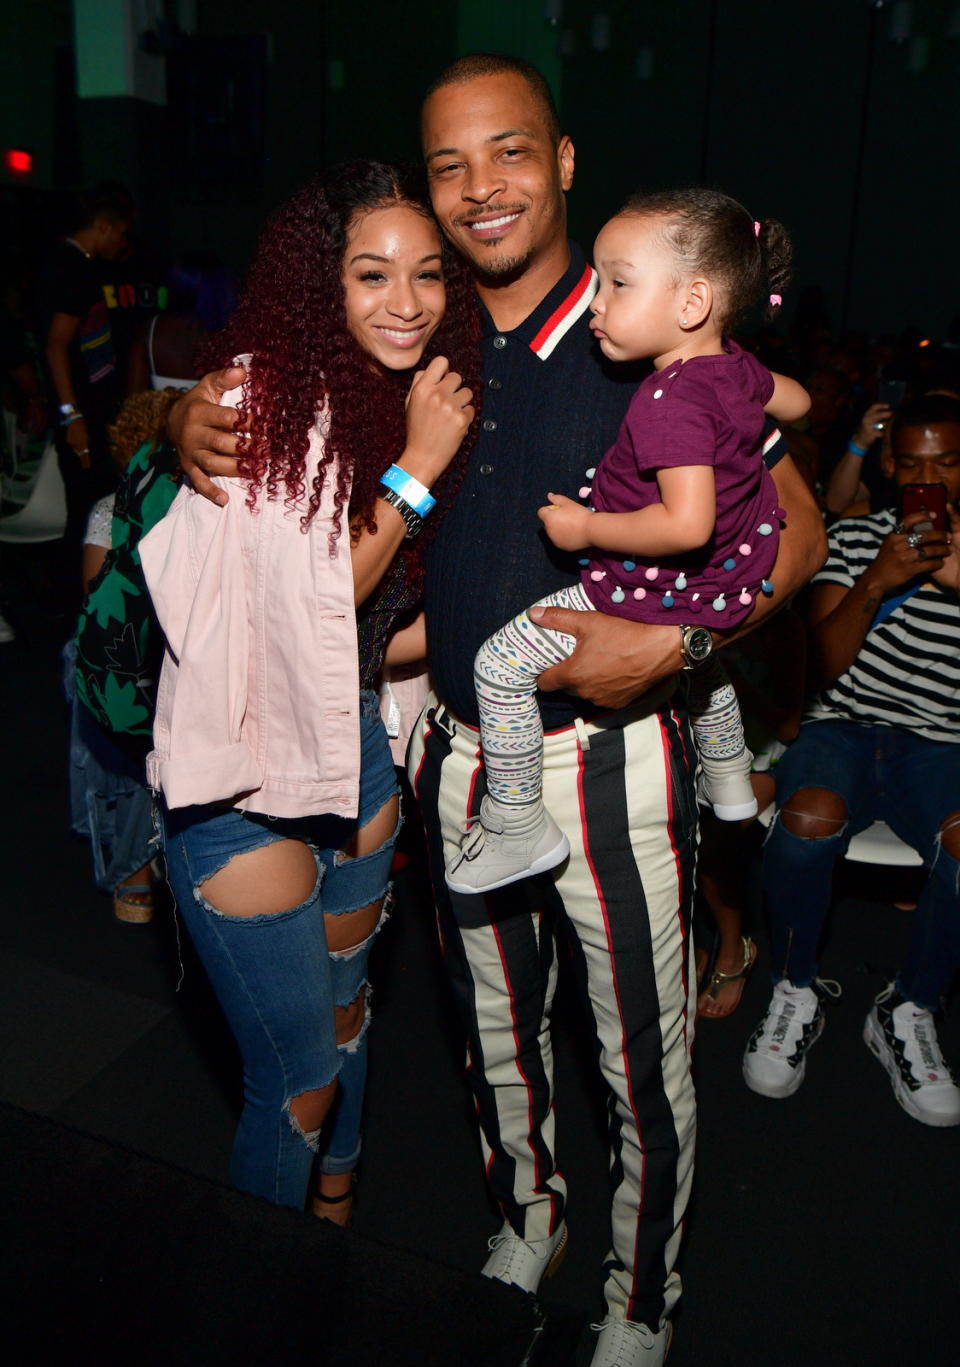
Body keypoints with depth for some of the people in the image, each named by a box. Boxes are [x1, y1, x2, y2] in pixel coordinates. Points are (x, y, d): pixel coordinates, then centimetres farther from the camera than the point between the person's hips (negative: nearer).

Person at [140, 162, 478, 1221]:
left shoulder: (415, 399, 4)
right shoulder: (263, 400, -19)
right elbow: (314, 605, -20)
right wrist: (416, 467, -20)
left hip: (356, 742, 7)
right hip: (245, 774, -7)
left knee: (345, 1011, 25)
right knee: (298, 1078, 4)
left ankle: (336, 1213, 53)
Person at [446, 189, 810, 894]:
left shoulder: (669, 400, -29)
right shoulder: (735, 366, -2)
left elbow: (687, 525, -37)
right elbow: (796, 401, 18)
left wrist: (586, 529, -26)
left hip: (659, 594, -9)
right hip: (727, 589, 10)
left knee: (499, 665, -5)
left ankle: (519, 830, 5)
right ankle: (732, 783, 60)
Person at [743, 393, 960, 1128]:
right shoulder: (853, 537, 11)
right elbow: (829, 664, 1)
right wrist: (874, 584, -16)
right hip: (844, 724, 0)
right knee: (810, 817, -35)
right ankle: (797, 991, -5)